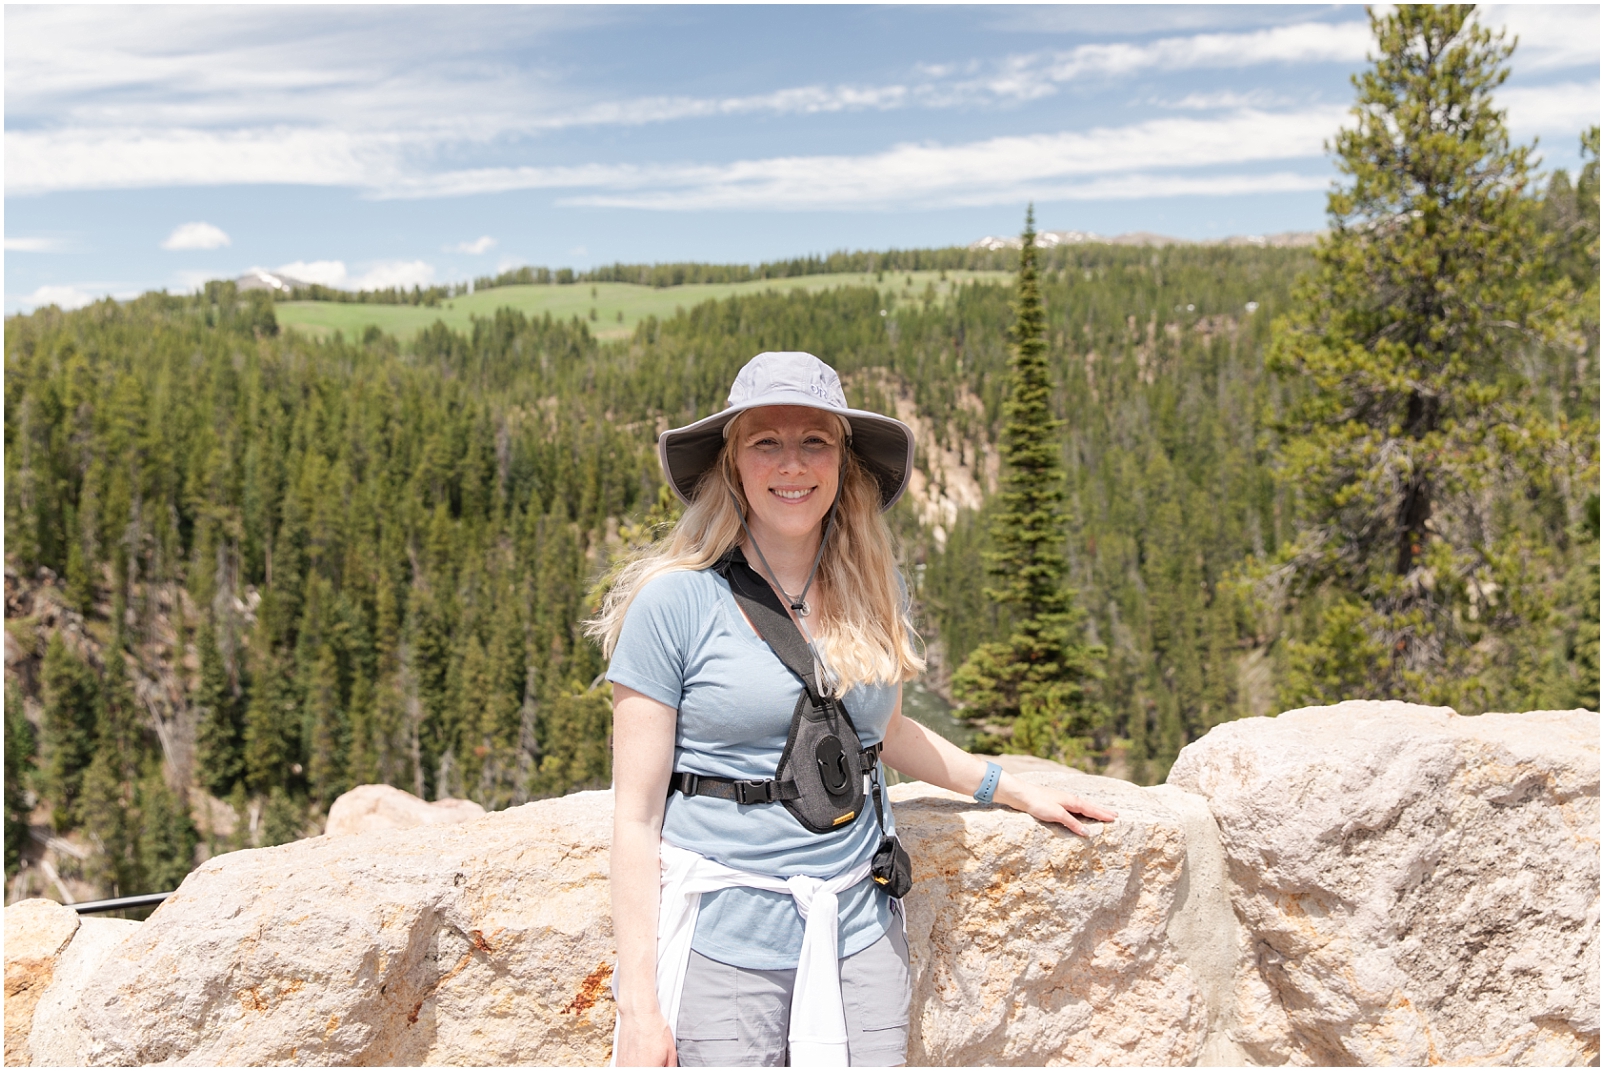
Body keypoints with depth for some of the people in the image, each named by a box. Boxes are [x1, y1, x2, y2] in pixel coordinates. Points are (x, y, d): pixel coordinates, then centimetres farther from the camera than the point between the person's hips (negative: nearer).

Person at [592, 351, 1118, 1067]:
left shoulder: (873, 594, 5)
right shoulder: (677, 600, -9)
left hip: (858, 939, 4)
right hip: (722, 946, -4)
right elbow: (637, 814, -9)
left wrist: (1016, 790, 26)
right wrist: (640, 1005, -12)